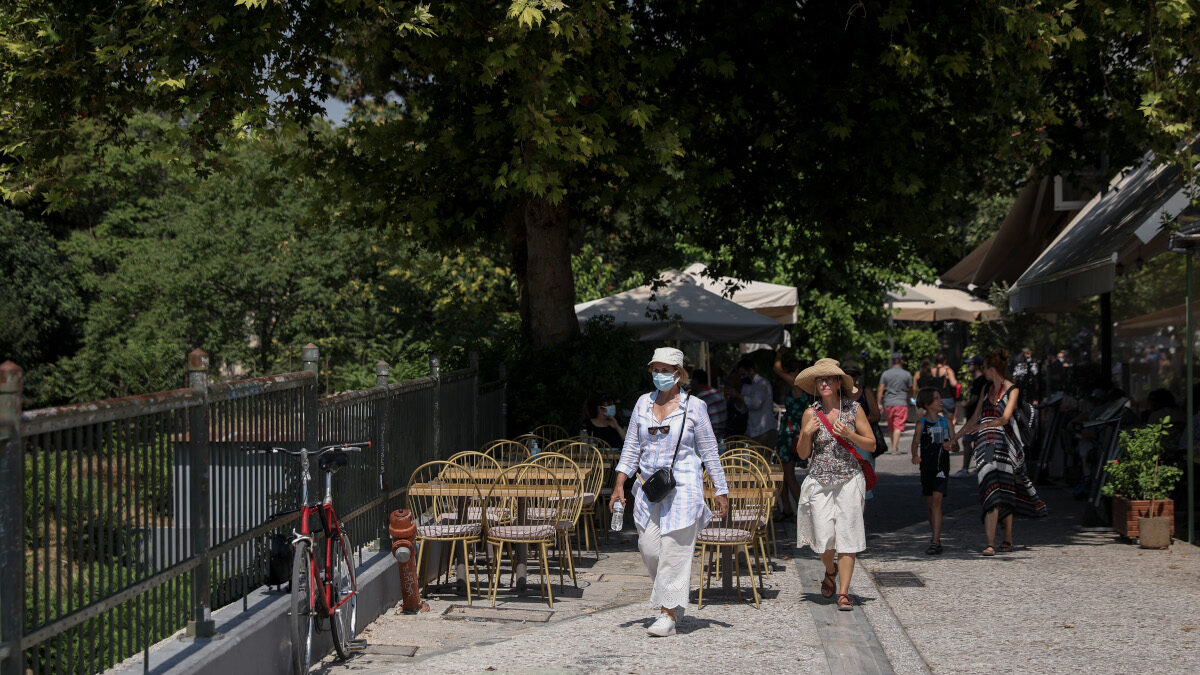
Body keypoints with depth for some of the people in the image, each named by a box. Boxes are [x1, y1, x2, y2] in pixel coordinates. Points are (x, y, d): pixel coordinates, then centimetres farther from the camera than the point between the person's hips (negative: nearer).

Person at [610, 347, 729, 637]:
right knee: (649, 548, -1)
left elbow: (709, 452, 3)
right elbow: (631, 447, 12)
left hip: (683, 486, -4)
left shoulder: (693, 406, -2)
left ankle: (668, 615, -1)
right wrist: (619, 484, 4)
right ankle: (682, 583, 26)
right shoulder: (644, 403, 9)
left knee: (674, 548, -7)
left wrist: (721, 491, 3)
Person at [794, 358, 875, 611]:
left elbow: (871, 445, 4)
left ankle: (844, 592, 1)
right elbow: (803, 454, 7)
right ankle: (830, 570, 29)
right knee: (824, 537, -4)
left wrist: (849, 434, -12)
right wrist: (807, 434, -11)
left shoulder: (854, 409, 1)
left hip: (849, 479, -1)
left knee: (847, 536, -5)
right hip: (819, 482, 1)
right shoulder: (811, 413, 2)